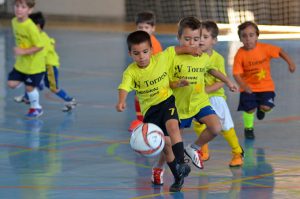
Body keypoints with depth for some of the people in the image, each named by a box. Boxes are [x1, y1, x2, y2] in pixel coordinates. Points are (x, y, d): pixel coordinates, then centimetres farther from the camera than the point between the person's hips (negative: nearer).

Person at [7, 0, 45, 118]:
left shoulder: (31, 27, -28)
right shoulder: (14, 22, -5)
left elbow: (40, 46, -23)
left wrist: (23, 52, -28)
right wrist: (18, 50, 5)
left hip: (34, 64, -7)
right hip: (21, 63, 7)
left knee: (29, 87, 4)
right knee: (12, 84, 2)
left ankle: (36, 108, 30)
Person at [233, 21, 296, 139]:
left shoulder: (265, 48, -13)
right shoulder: (240, 54, -16)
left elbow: (280, 51, 1)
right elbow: (237, 74, -17)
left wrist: (290, 63, -9)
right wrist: (244, 86, -31)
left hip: (266, 86, 1)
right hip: (248, 87, -1)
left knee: (266, 107, -13)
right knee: (250, 109, -10)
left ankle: (261, 108, 28)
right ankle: (248, 128, 21)